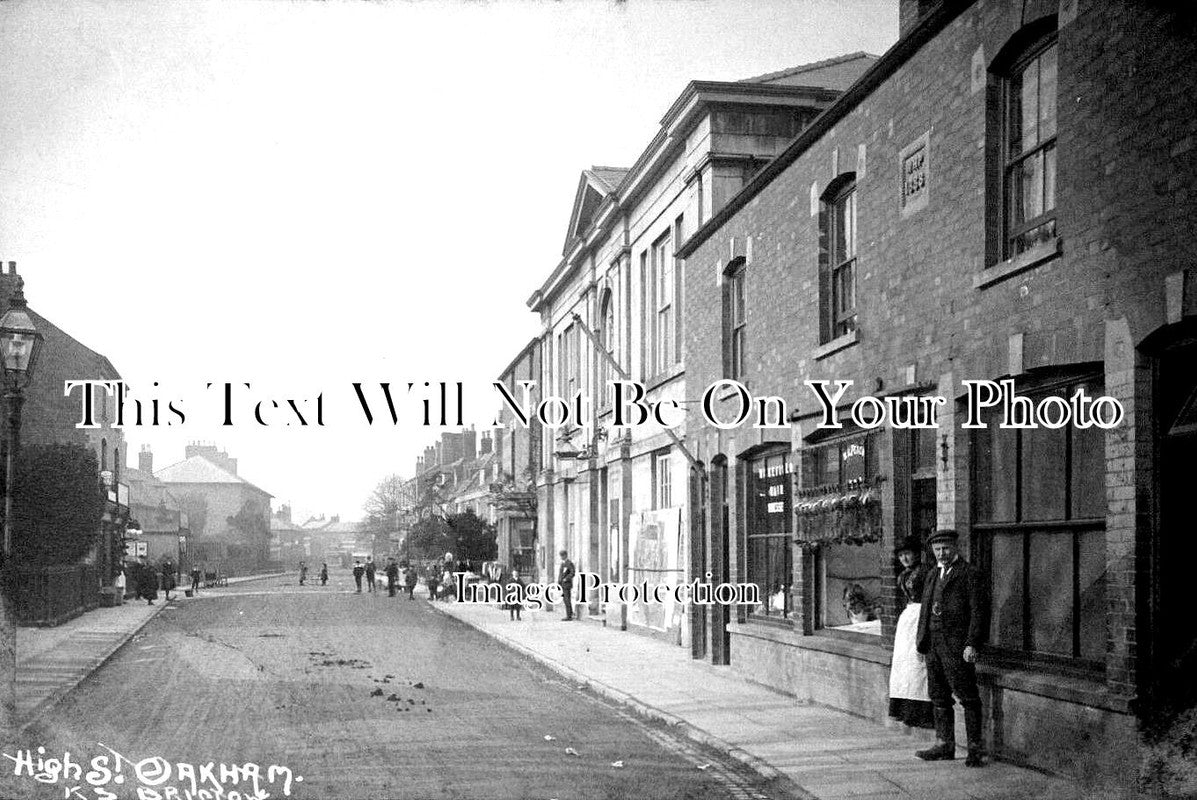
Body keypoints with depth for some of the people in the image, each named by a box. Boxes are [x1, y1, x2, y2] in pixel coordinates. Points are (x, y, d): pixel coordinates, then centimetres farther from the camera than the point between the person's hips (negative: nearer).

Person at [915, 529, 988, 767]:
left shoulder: (969, 574, -5)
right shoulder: (933, 575, 18)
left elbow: (977, 611, -10)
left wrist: (972, 644, -16)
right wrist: (922, 641, 13)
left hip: (957, 646, -8)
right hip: (933, 645, 8)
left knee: (968, 697, -5)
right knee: (939, 697, 11)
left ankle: (975, 748, -1)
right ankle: (944, 745, 18)